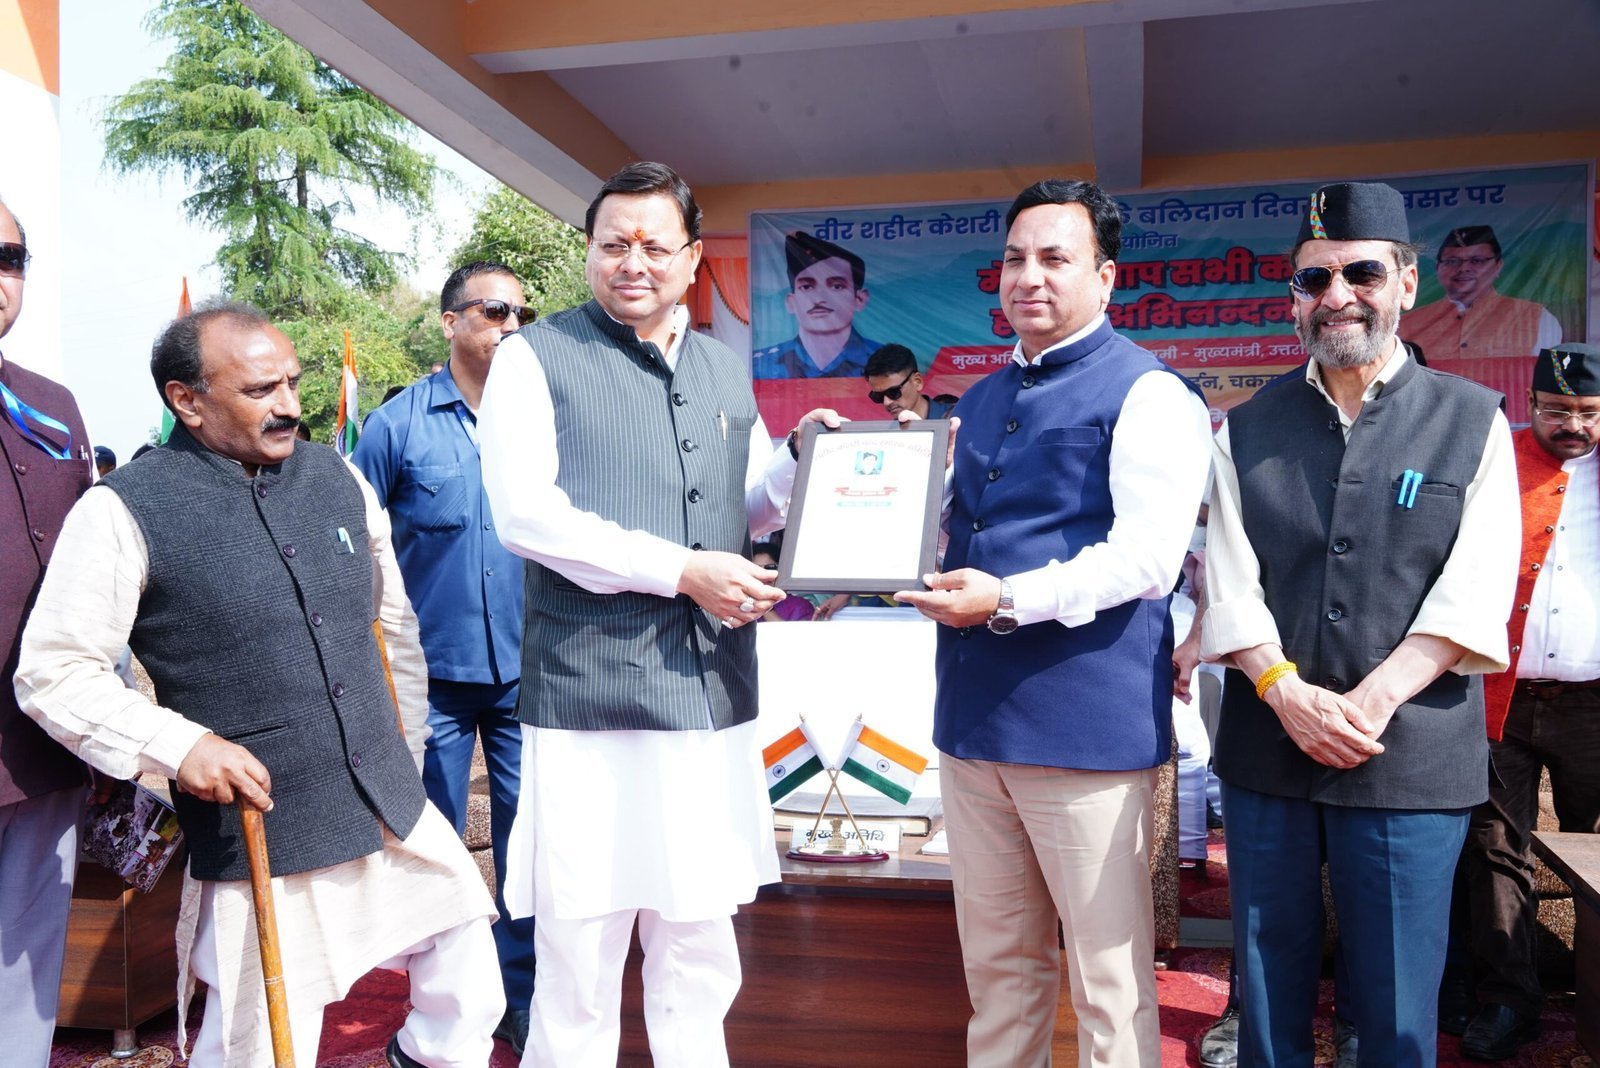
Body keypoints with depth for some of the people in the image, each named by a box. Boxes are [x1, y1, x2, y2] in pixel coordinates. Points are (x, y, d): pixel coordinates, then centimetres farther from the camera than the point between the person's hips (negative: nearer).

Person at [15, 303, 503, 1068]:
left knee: (470, 1005, 15)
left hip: (397, 813, 5)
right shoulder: (124, 511, -9)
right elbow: (51, 674, -7)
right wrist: (178, 745, -19)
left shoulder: (338, 477, 6)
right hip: (258, 837, -5)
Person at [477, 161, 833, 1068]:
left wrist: (800, 463, 3)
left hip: (714, 698, 5)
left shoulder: (727, 371, 16)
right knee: (580, 963, 4)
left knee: (701, 962, 16)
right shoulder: (537, 357, -1)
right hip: (590, 700, -5)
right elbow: (525, 514, -12)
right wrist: (680, 569, -16)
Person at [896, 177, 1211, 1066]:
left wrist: (1005, 600, -24)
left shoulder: (1146, 392, -6)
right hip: (974, 718, 7)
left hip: (1086, 720, -7)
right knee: (998, 962, 18)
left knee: (1108, 977, 5)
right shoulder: (982, 401, 17)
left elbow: (1148, 555, -17)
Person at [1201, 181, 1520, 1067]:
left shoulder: (1472, 421, 4)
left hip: (1411, 759, -1)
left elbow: (1472, 594, -5)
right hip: (1266, 749, 2)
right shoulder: (1245, 431, 9)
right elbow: (1230, 584, 1)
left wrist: (1369, 703, -17)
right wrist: (1289, 695, -14)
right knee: (1267, 990, 11)